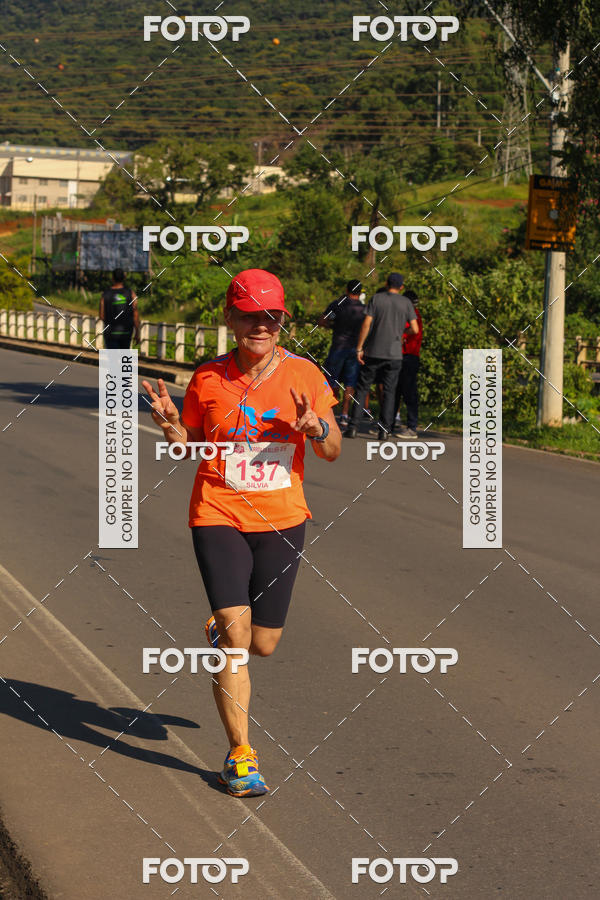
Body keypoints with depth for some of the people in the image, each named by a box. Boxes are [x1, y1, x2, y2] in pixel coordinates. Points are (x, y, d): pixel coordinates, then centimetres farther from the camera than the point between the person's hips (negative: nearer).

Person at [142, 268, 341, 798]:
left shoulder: (303, 375, -1)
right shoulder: (208, 379, -2)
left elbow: (332, 452, 3)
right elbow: (190, 446, 9)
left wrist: (316, 426, -18)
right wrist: (170, 425, -12)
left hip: (281, 520, 2)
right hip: (218, 516, -2)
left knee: (263, 644, 7)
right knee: (237, 631, -13)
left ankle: (220, 630, 44)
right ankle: (240, 754, -2)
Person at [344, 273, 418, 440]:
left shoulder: (376, 299, 0)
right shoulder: (406, 303, 3)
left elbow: (366, 324, -7)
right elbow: (415, 329, 0)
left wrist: (359, 348, -4)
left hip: (373, 352, 0)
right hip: (394, 353, 0)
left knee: (362, 388, 5)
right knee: (389, 391, 6)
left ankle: (353, 427, -1)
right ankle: (384, 430, 0)